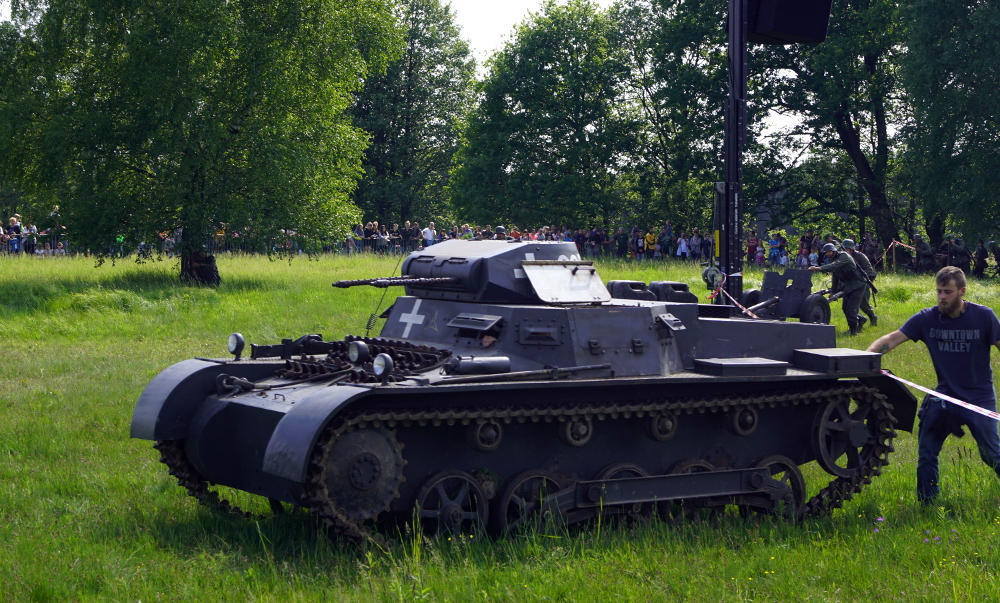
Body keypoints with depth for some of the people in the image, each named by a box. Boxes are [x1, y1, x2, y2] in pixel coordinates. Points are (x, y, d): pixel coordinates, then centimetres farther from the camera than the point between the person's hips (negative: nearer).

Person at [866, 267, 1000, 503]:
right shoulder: (927, 318, -7)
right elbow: (893, 339, -13)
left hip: (979, 397, -2)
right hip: (944, 395, 2)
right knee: (926, 453, 2)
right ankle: (927, 503, 15)